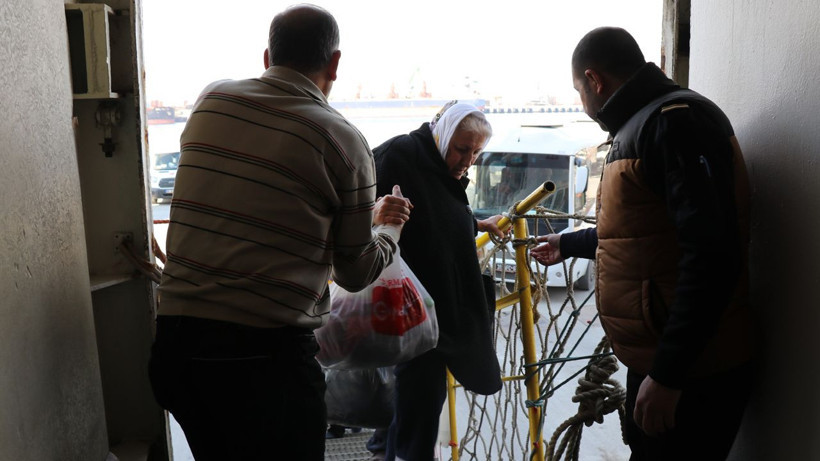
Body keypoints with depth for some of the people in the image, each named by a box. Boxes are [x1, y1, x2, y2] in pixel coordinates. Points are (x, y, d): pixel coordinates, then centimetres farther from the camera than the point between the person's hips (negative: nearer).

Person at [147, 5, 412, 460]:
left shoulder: (211, 100, 6)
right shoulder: (345, 141, -6)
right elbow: (356, 273, 2)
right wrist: (389, 229, 23)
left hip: (175, 337, 5)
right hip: (267, 354, -5)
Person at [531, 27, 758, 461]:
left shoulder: (677, 120, -16)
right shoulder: (638, 127, 17)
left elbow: (713, 256, -26)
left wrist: (667, 375, -24)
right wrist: (567, 244, 43)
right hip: (651, 361, 10)